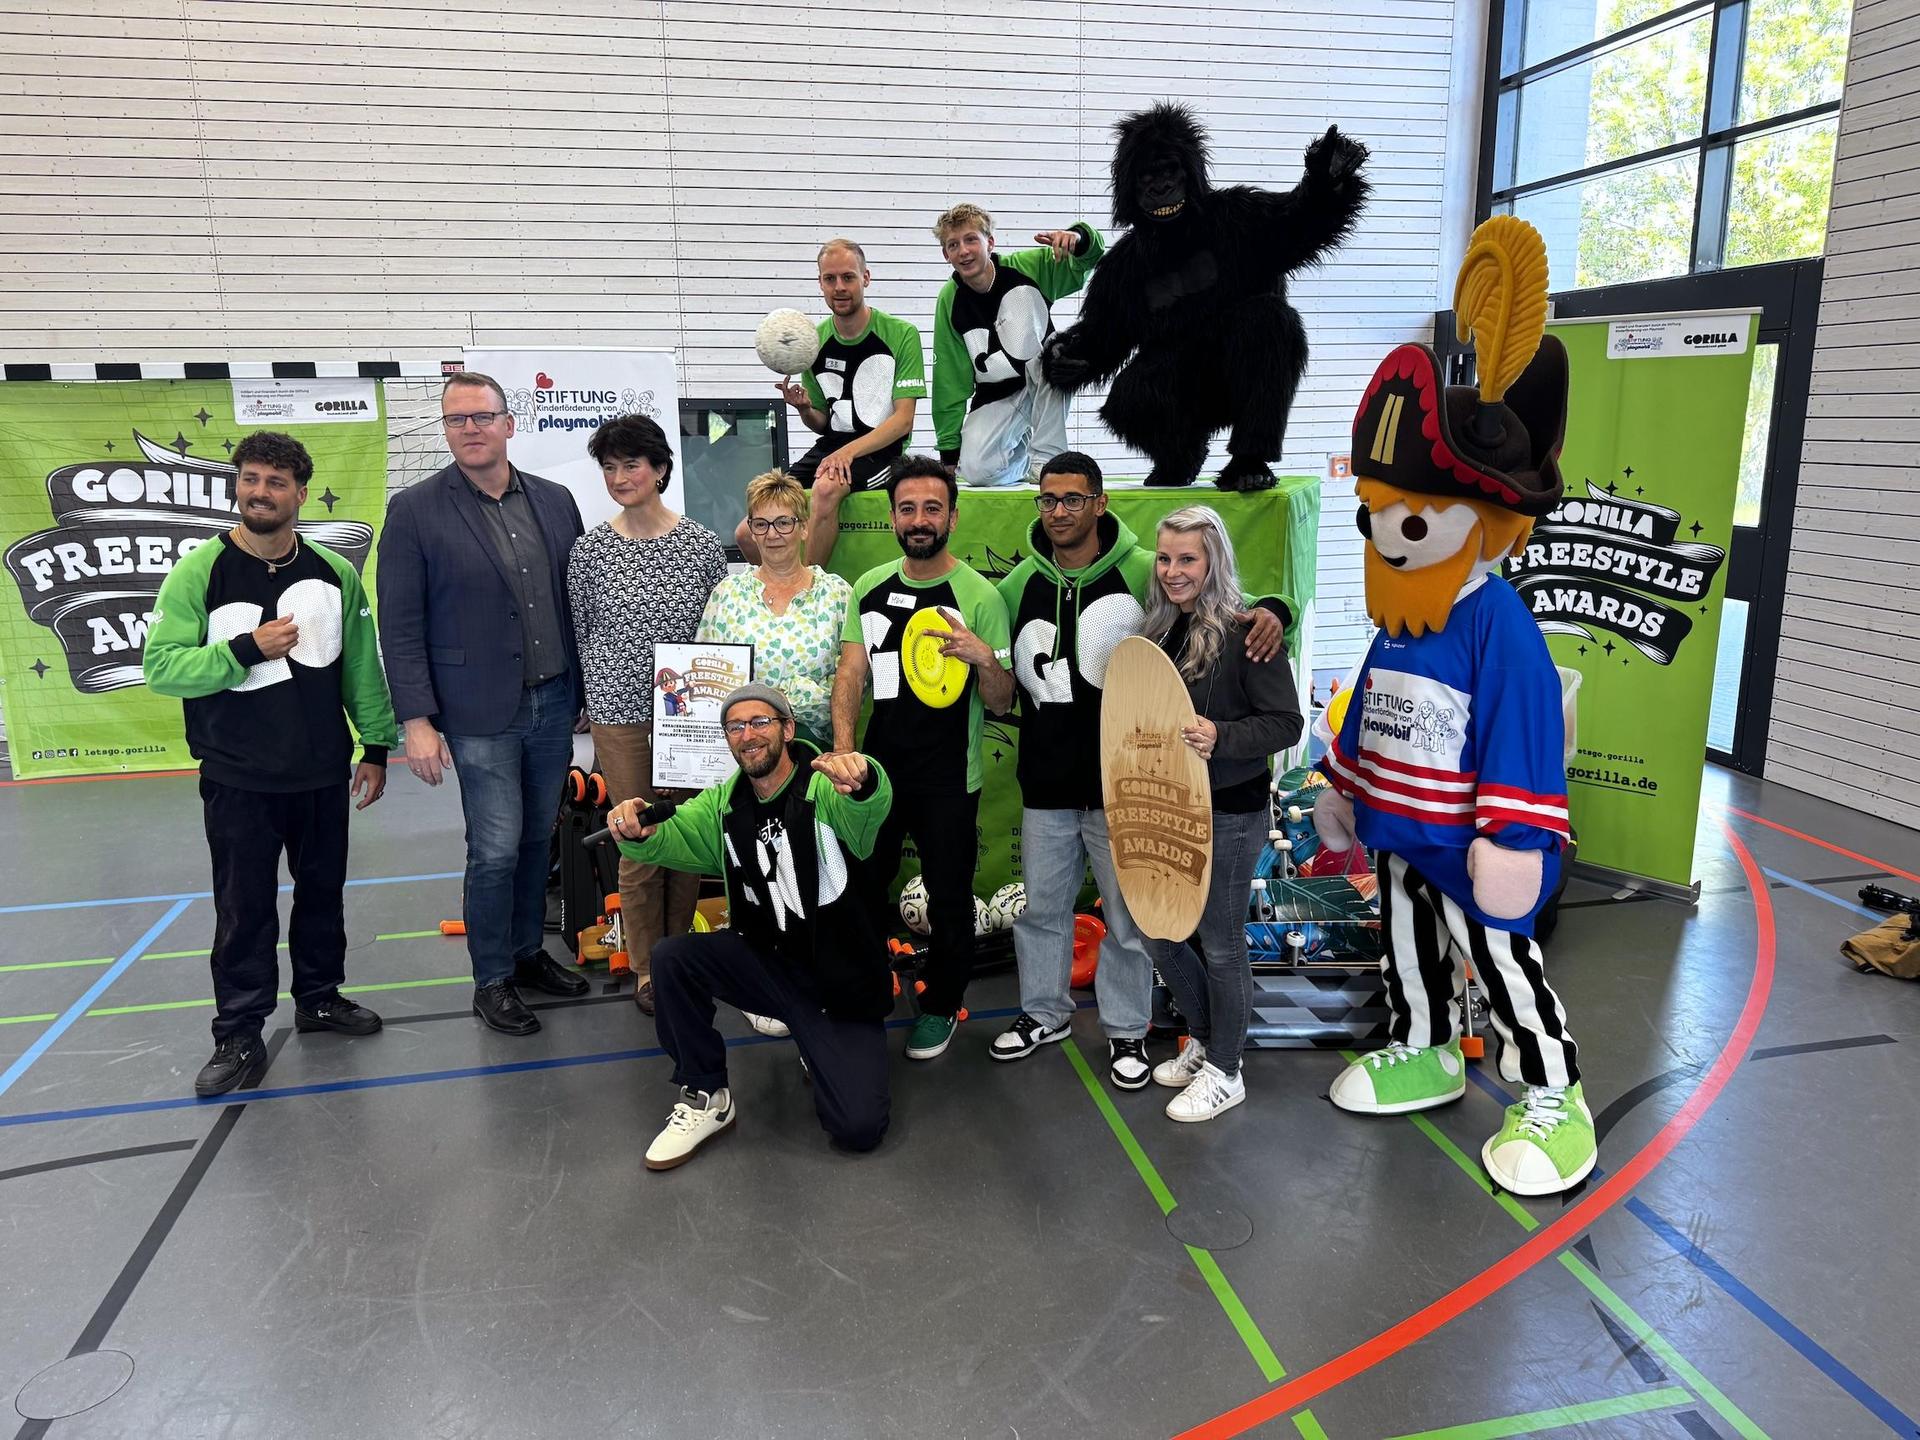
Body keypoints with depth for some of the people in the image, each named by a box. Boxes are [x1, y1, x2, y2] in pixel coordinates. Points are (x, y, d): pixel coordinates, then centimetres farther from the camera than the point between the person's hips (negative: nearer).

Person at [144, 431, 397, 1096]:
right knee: (244, 908, 5)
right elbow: (160, 667, -12)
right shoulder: (198, 573, -9)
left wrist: (376, 746, 5)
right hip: (237, 780, -3)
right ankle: (239, 1036, 17)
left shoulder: (334, 572, 1)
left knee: (323, 893, 16)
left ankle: (320, 997, 35)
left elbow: (362, 665, 6)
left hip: (323, 773, 3)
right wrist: (247, 649, -23)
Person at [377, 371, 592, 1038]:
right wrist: (416, 720, -12)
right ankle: (492, 981, 16)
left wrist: (588, 691, 10)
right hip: (481, 713, -4)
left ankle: (528, 952, 32)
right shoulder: (415, 510, -5)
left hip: (554, 704, 4)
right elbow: (400, 626, -7)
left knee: (537, 839, 14)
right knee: (496, 851, -1)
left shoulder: (555, 500, 7)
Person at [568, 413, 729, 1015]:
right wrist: (599, 698, 4)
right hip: (622, 716, -1)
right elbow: (582, 633, 7)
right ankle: (647, 972, 19)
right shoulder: (590, 549, 1)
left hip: (691, 713, 1)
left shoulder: (702, 544, 0)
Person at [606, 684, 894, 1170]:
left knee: (859, 1128, -16)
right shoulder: (725, 805, 4)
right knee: (671, 957, -21)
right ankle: (706, 1097, -2)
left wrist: (862, 781, -63)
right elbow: (672, 835, -12)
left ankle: (819, 1050, 19)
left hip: (842, 981, -4)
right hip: (766, 961, 5)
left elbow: (870, 808, -38)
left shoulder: (826, 789, -15)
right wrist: (637, 832, -36)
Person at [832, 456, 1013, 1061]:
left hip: (949, 780, -4)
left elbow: (1001, 704, -7)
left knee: (949, 900, 10)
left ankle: (941, 1007, 32)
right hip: (878, 769, 4)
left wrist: (984, 657, -28)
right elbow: (850, 673, -2)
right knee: (860, 891, 16)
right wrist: (843, 749, -17)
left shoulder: (980, 596, -9)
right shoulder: (869, 589, 3)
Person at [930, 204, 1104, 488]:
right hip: (996, 397, 1)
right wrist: (949, 452, -5)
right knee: (975, 469, -25)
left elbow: (1090, 255, -8)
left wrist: (1077, 237, -35)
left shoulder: (1028, 267, -11)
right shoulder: (950, 300, -8)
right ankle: (1025, 455, 12)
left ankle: (1047, 456, -19)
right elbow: (950, 378, -4)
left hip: (1046, 388, 0)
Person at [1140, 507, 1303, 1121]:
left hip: (1229, 815, -7)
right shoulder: (1158, 629, 7)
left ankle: (1224, 1071, 25)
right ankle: (1204, 1040, 38)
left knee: (1221, 943, 5)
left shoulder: (1245, 632, -14)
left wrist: (1221, 738, -31)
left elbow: (1286, 722, -16)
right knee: (1159, 935, 15)